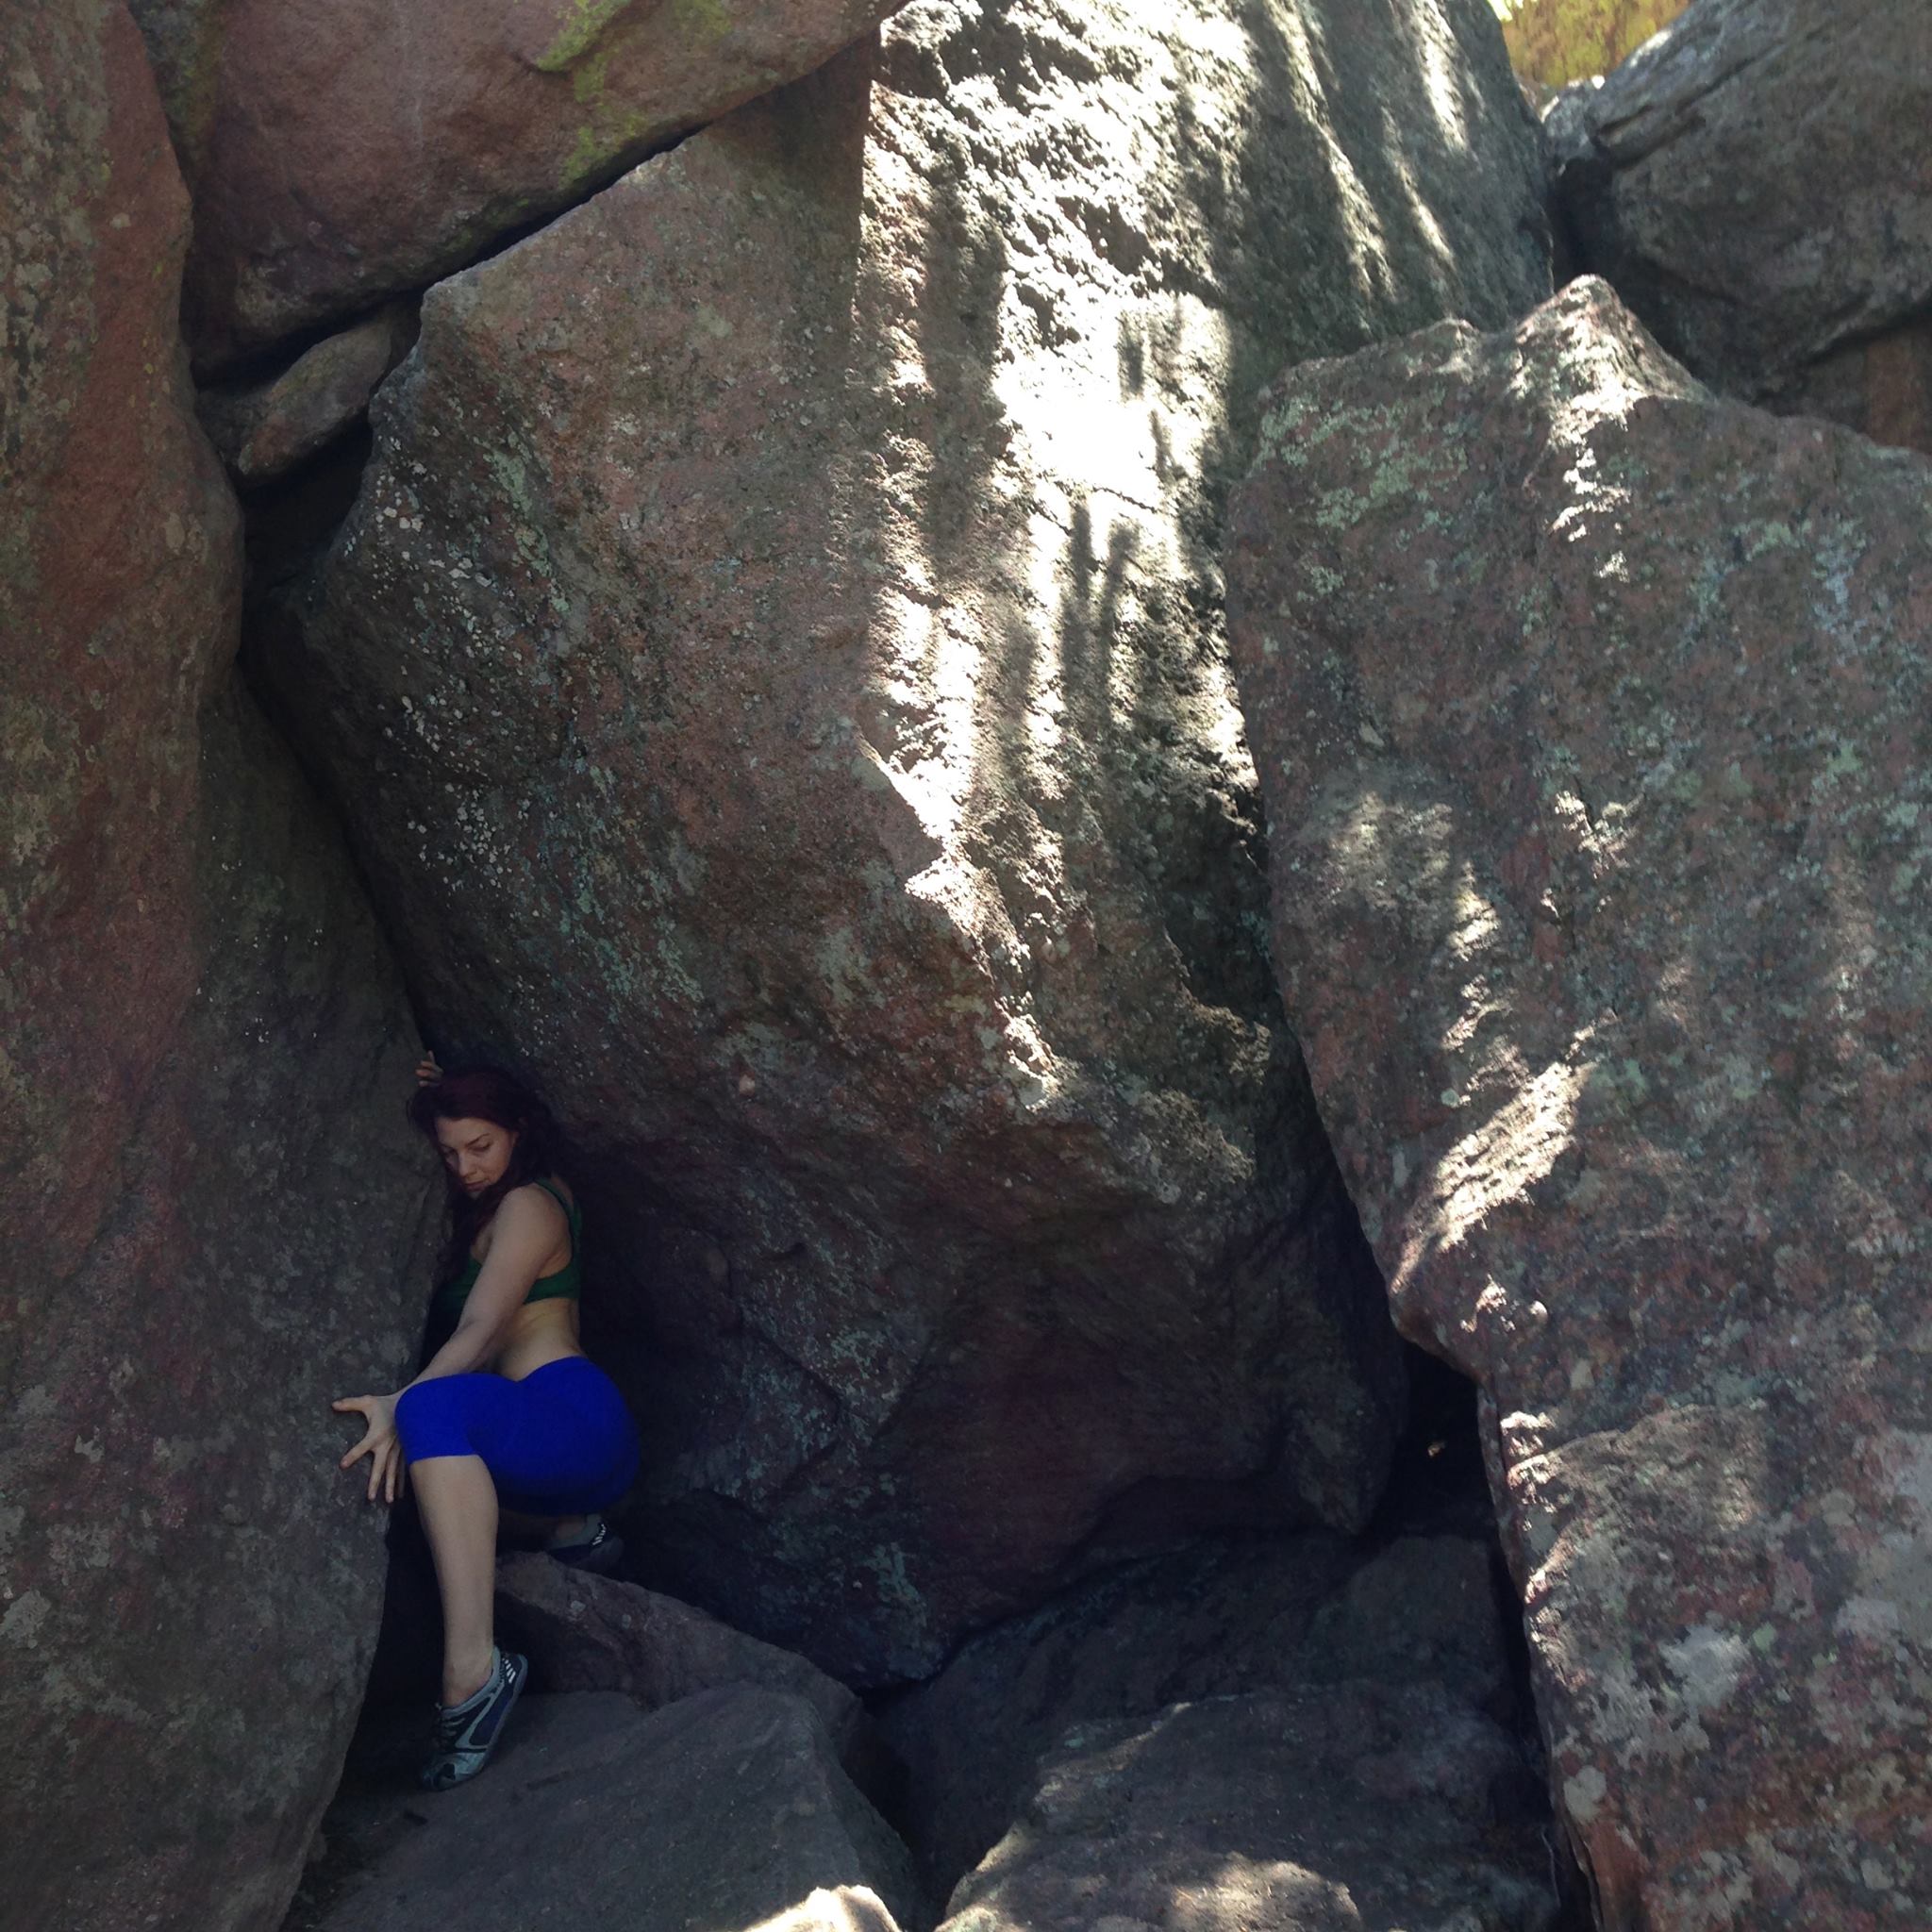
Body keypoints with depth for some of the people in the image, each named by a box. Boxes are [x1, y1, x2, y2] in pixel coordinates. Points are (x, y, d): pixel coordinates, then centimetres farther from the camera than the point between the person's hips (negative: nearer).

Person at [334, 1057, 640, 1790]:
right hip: (540, 1441, 10)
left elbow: (481, 1332, -18)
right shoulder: (485, 1209, 22)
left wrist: (401, 1404, -34)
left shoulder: (528, 1205, -4)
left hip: (575, 1415, -10)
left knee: (435, 1406, -38)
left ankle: (472, 1668, -50)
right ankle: (568, 1527, 9)